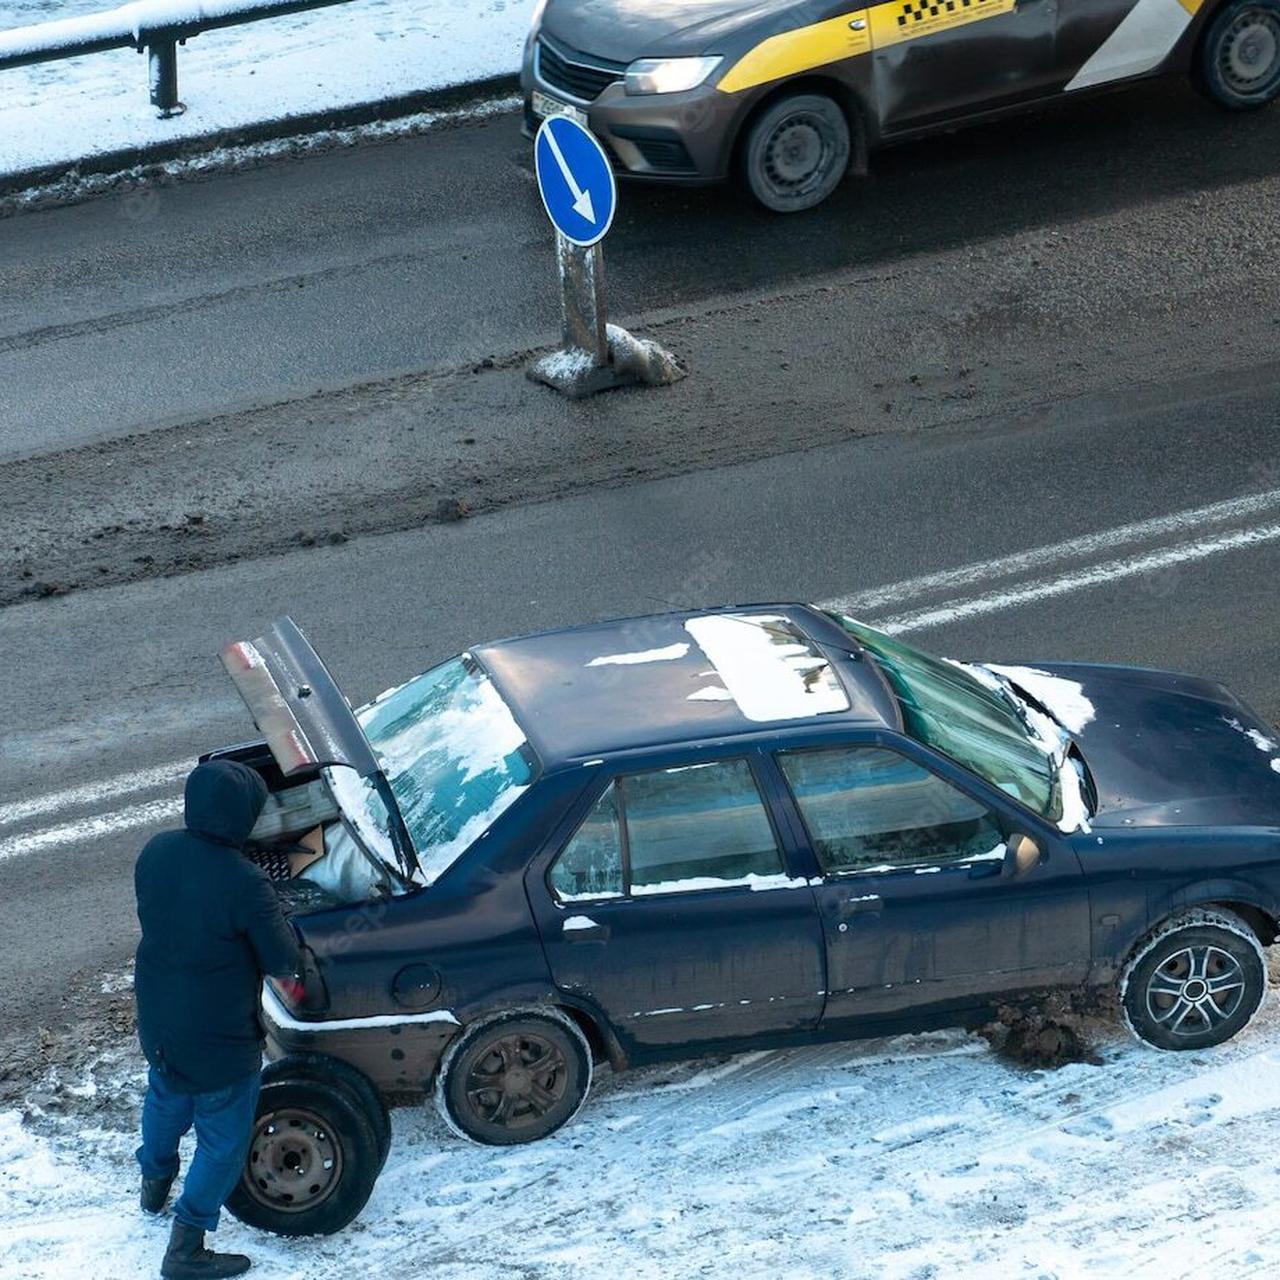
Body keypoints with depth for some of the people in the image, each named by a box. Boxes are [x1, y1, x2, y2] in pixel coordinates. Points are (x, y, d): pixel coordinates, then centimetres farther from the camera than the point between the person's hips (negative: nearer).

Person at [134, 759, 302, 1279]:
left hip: (158, 1019, 7)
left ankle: (154, 1183, 59)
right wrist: (278, 924, -2)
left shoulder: (156, 852, -12)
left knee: (165, 1099, 34)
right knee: (222, 1142, 13)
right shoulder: (244, 884, -32)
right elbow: (283, 961, -21)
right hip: (218, 1036, -7)